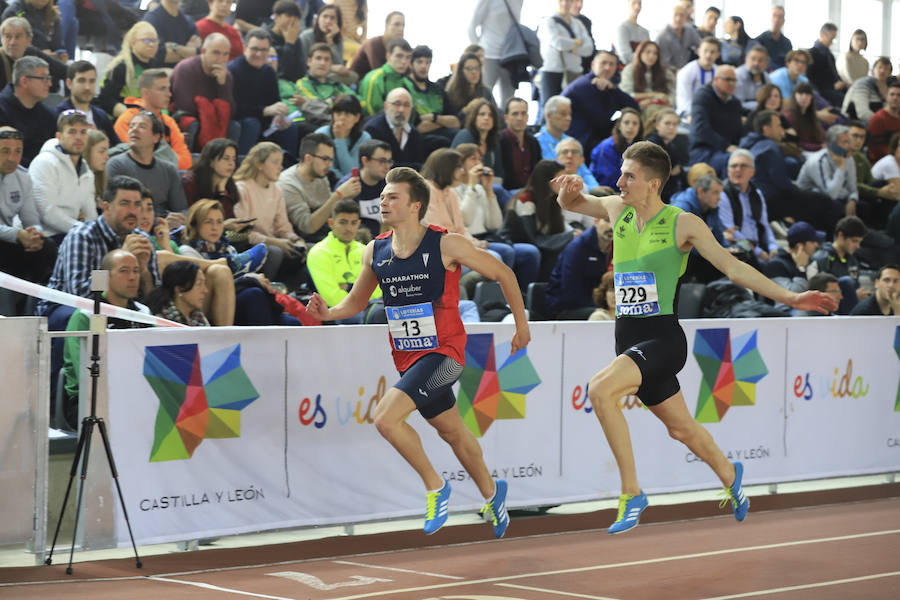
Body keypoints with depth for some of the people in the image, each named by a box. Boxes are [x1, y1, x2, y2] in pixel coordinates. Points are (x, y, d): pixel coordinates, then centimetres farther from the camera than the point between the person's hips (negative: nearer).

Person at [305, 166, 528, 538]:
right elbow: (357, 301, 14)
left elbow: (502, 274, -2)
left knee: (386, 418, -22)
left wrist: (521, 324, 3)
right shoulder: (375, 252, 1)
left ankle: (435, 486, -2)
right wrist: (329, 313, -8)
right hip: (407, 357, 6)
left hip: (443, 353, -6)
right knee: (451, 430, 21)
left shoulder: (446, 245, -14)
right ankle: (491, 492, 44)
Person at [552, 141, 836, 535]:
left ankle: (632, 493, -22)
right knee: (680, 428, 18)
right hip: (628, 339, 6)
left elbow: (732, 267, -7)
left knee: (600, 389, -30)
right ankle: (729, 475, 46)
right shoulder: (617, 210, 7)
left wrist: (788, 297, -13)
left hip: (662, 338, -6)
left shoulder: (682, 224, -8)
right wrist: (569, 190, -2)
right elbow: (570, 203, 23)